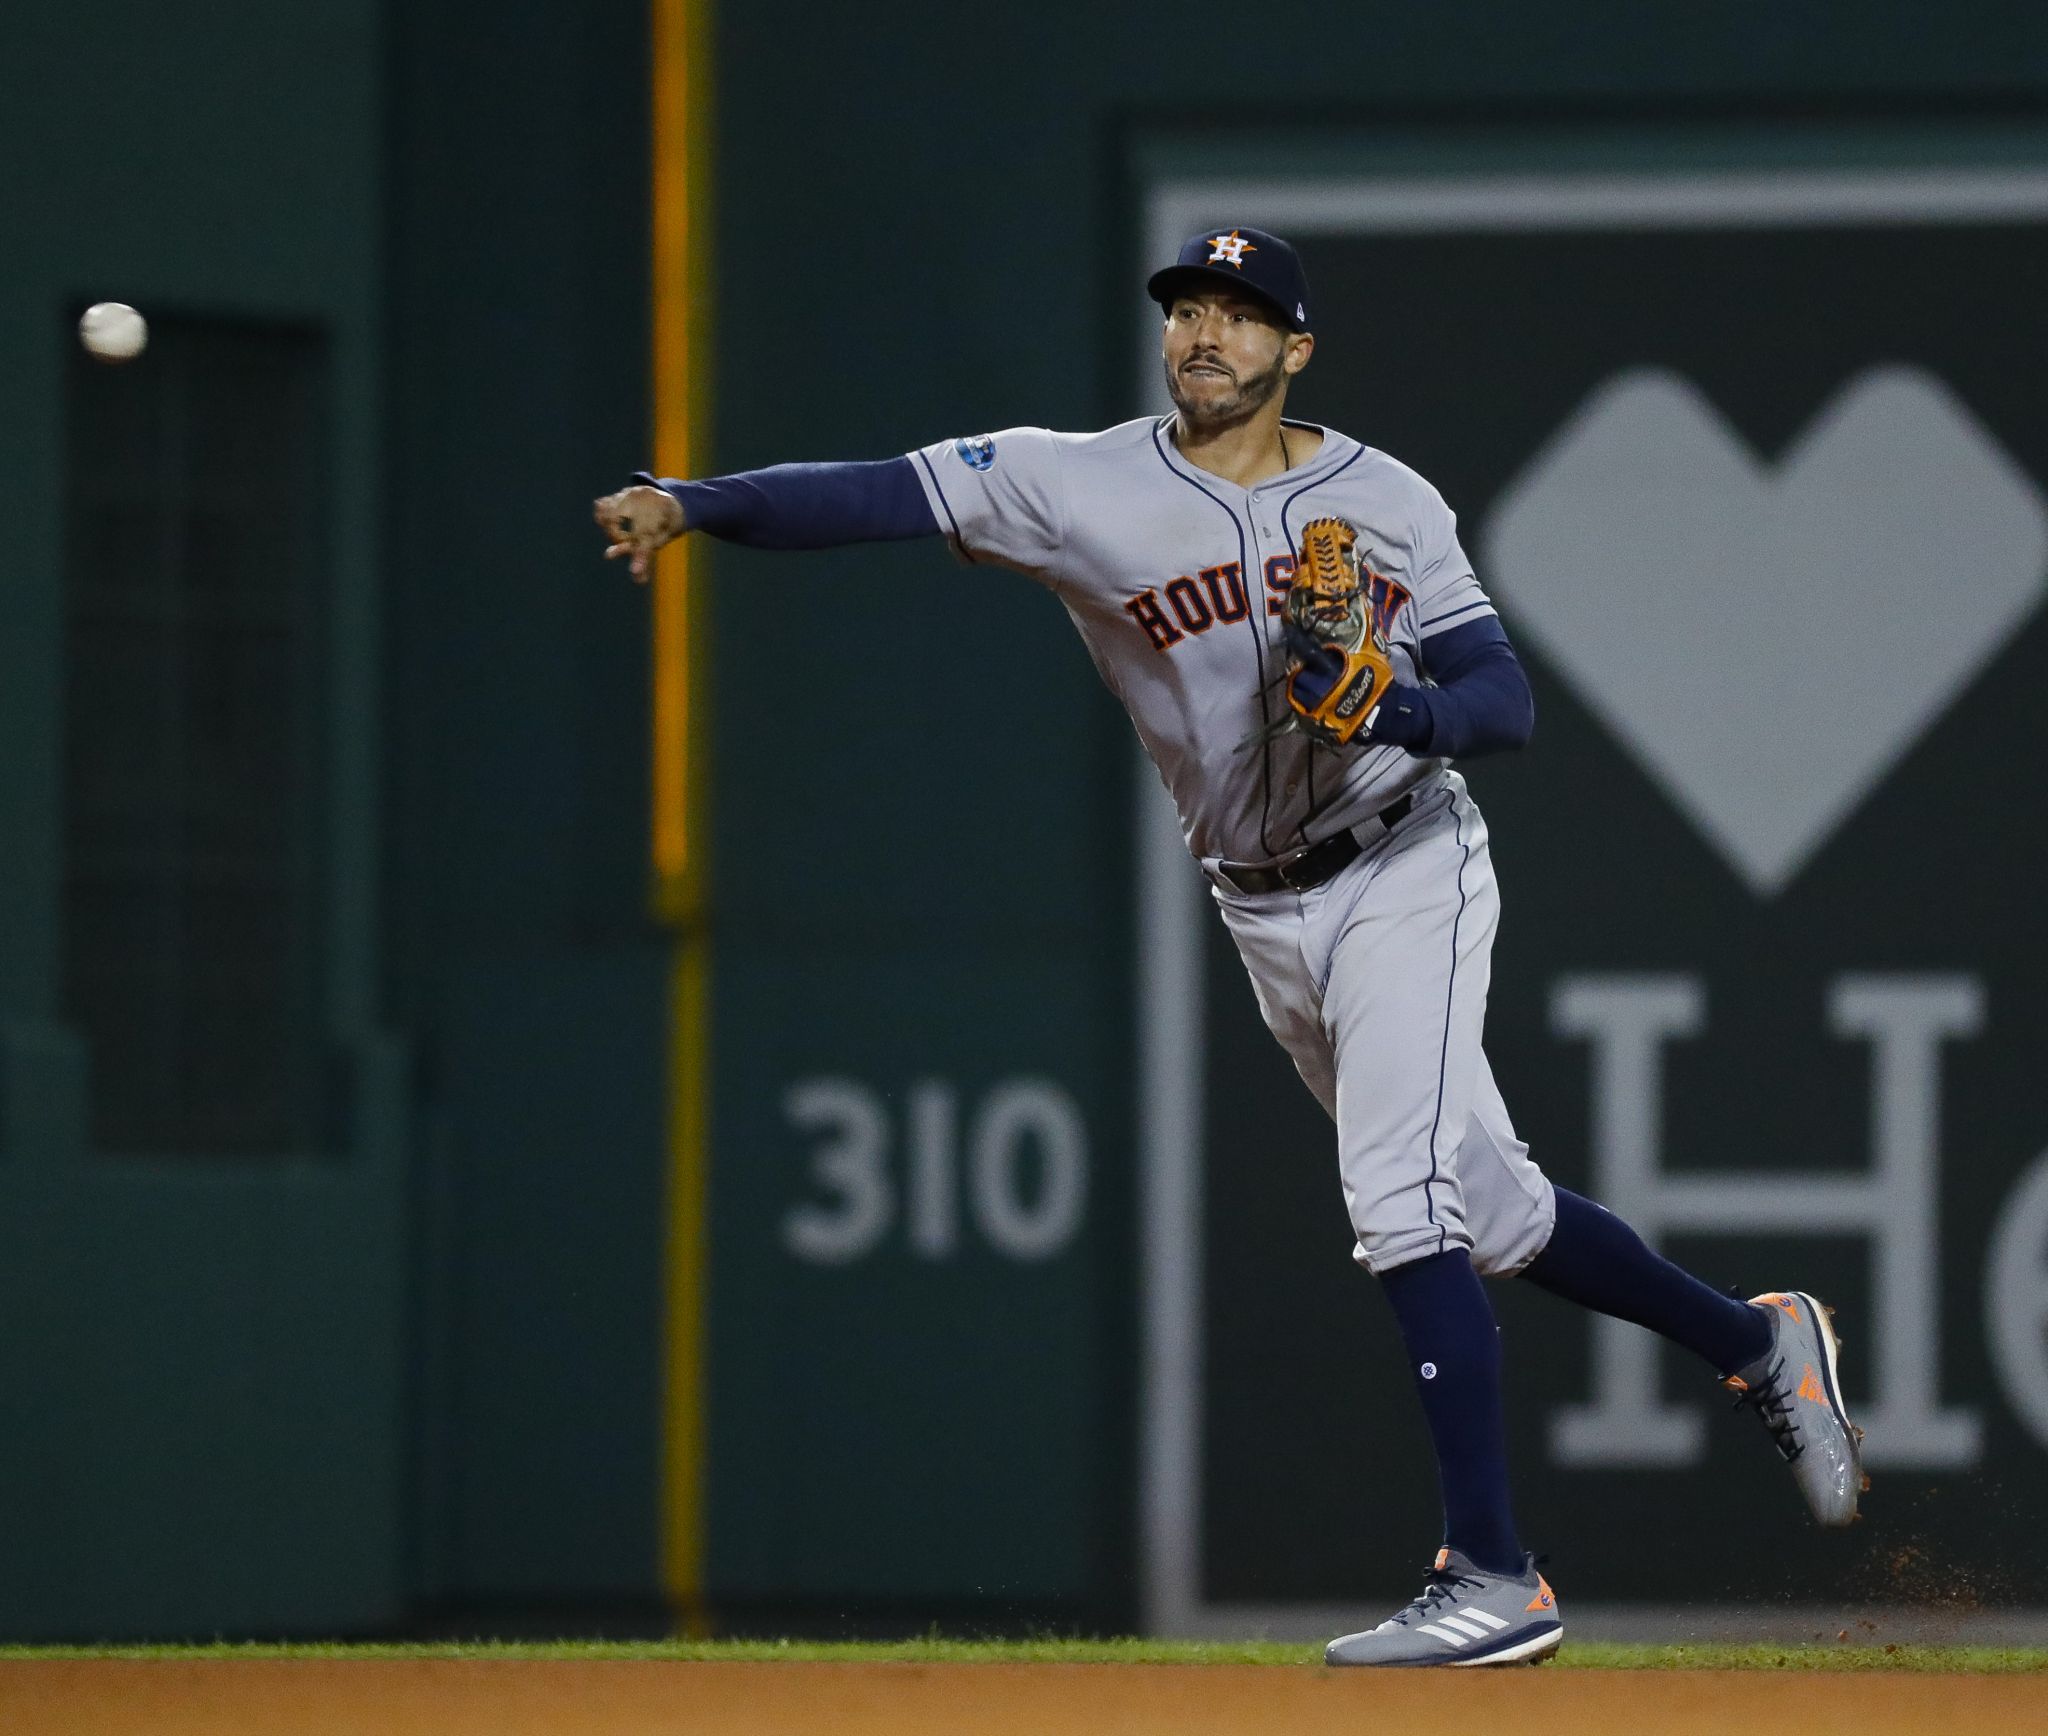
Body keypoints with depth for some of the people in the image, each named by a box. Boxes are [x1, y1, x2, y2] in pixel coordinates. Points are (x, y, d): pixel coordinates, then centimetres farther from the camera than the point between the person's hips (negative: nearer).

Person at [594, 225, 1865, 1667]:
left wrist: (1398, 708, -29)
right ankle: (1758, 1343, 34)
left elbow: (1509, 704, -8)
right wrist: (688, 503, -28)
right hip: (1268, 918, 4)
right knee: (1492, 1213, 13)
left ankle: (1494, 1577, -19)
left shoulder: (1387, 504, -7)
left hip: (1405, 876, -4)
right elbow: (884, 496, -16)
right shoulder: (1085, 488, -5)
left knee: (1406, 1202, -20)